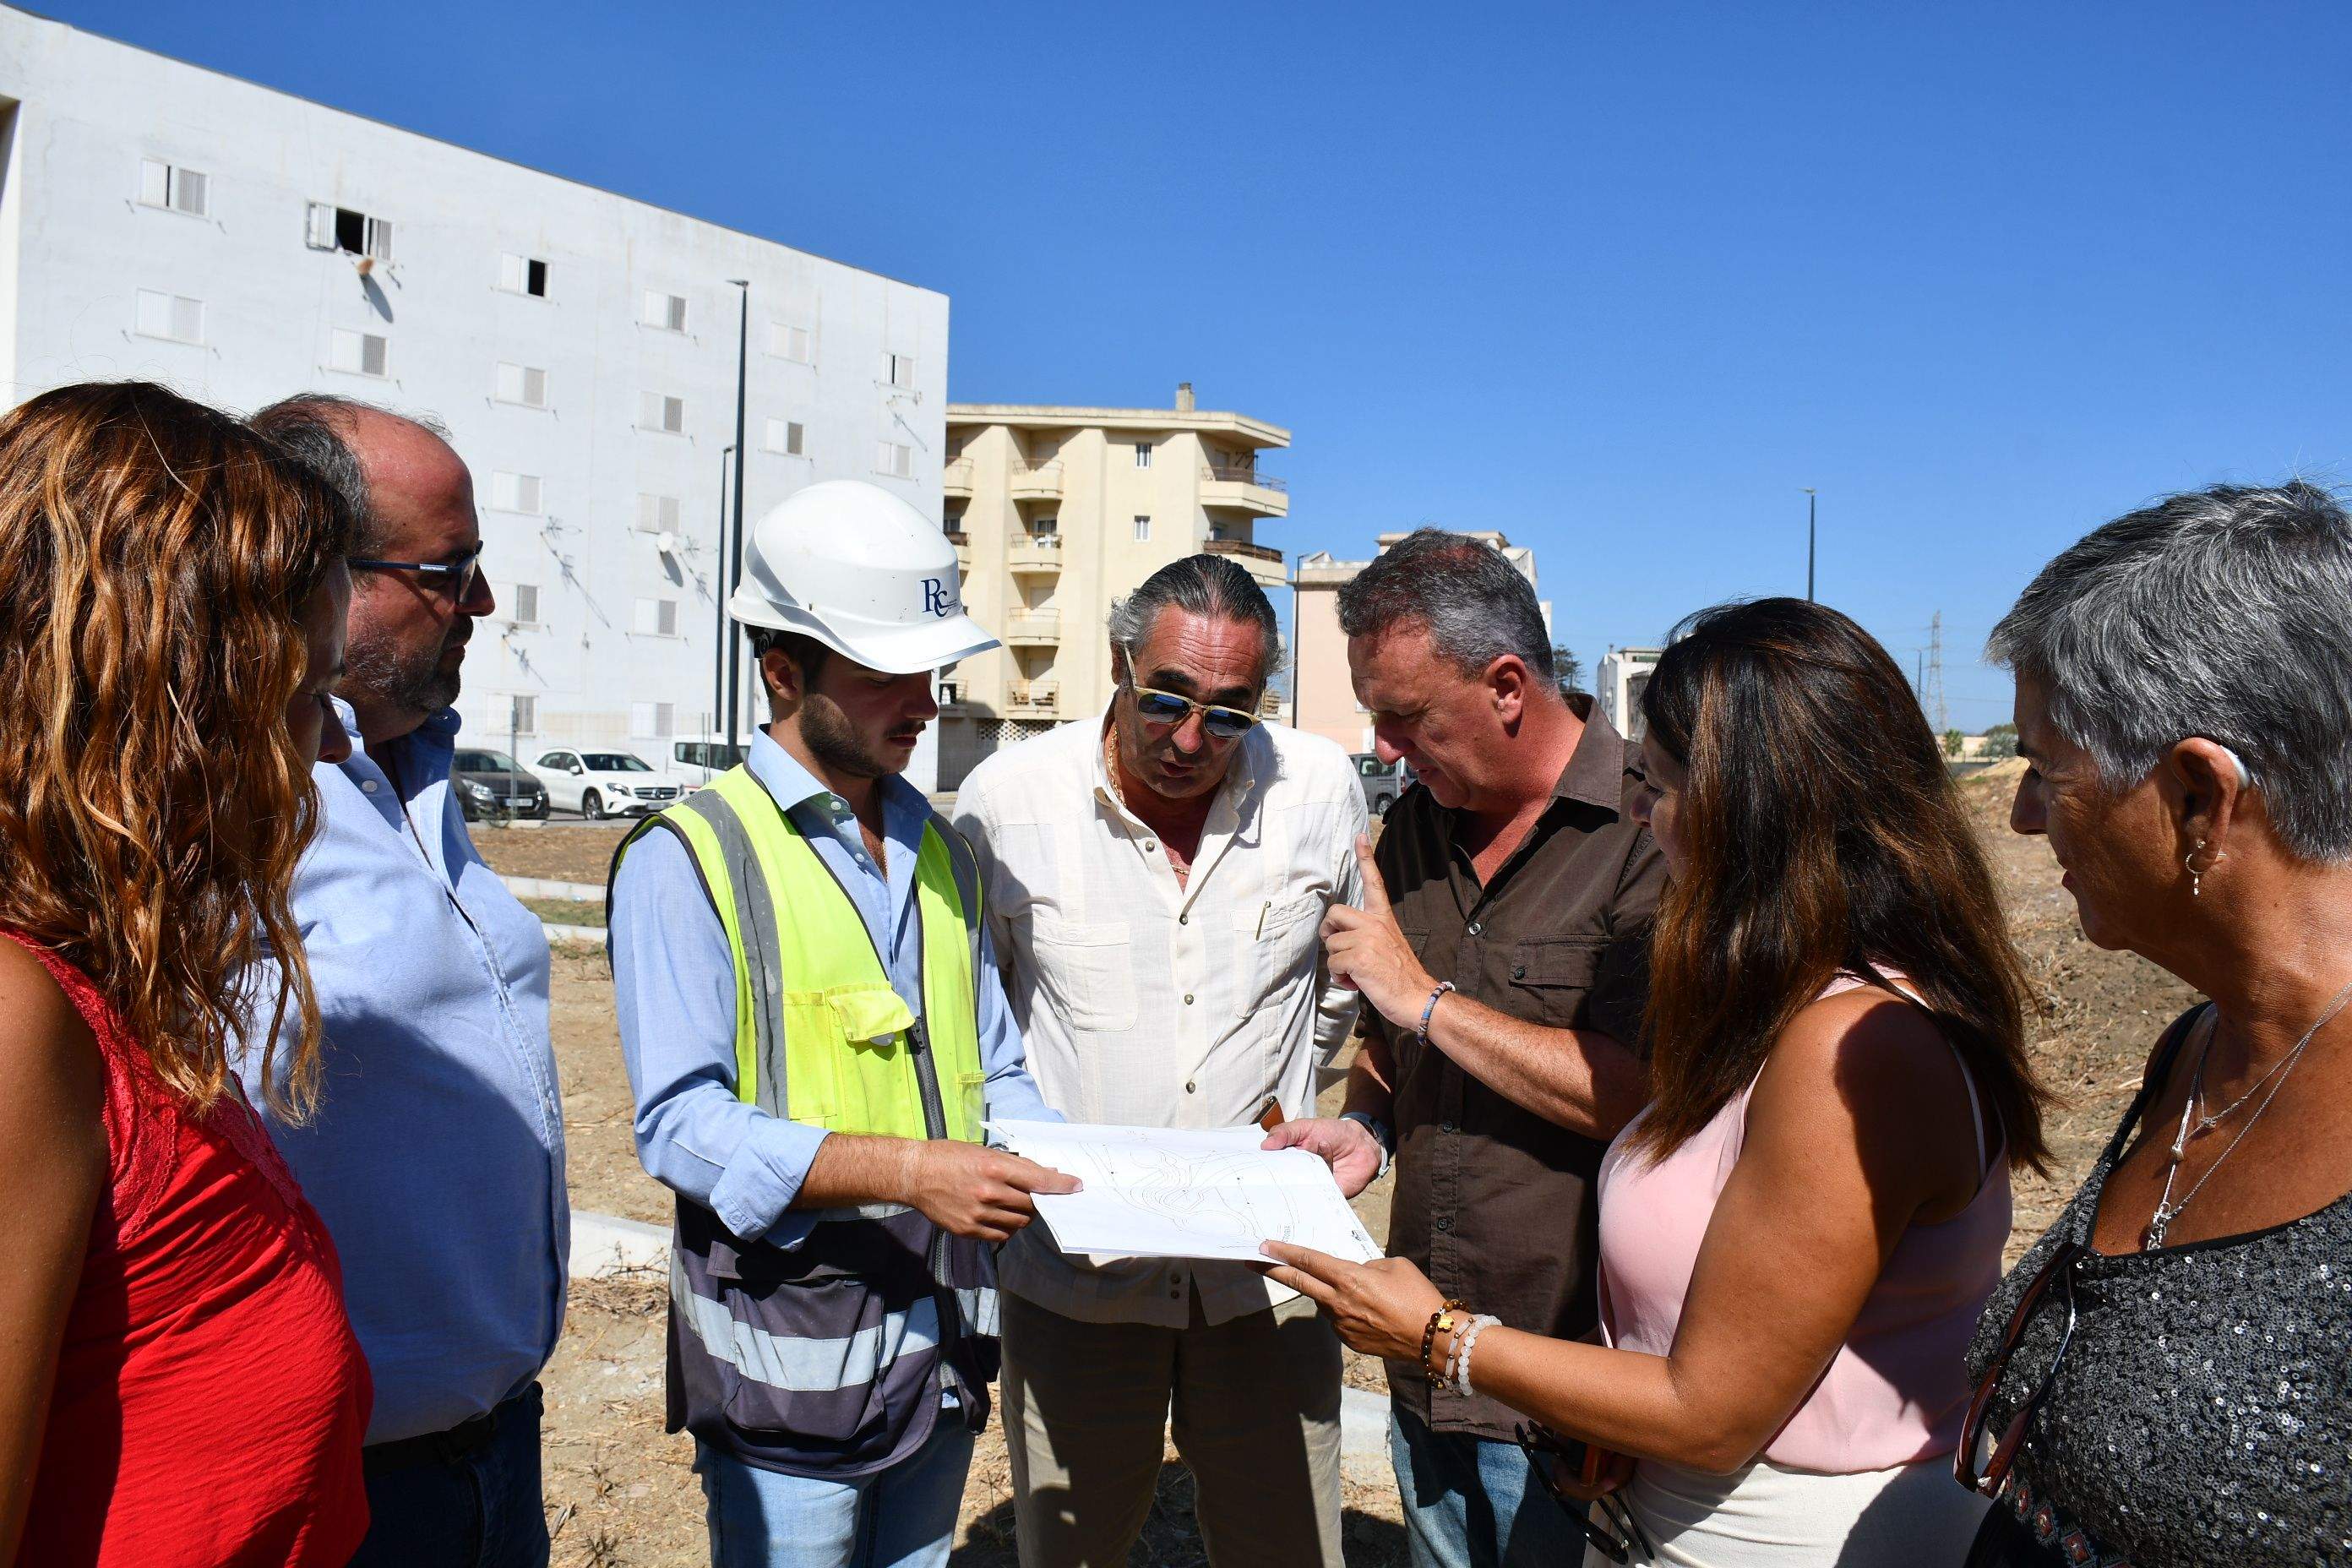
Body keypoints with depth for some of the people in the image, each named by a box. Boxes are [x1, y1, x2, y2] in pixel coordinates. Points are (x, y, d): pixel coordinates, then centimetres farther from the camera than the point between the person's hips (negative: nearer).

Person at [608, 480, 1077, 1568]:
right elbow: (682, 1126, -17)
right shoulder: (687, 858, -11)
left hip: (944, 1354, 6)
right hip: (787, 1369, -6)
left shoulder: (941, 852, 11)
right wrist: (907, 1170, -27)